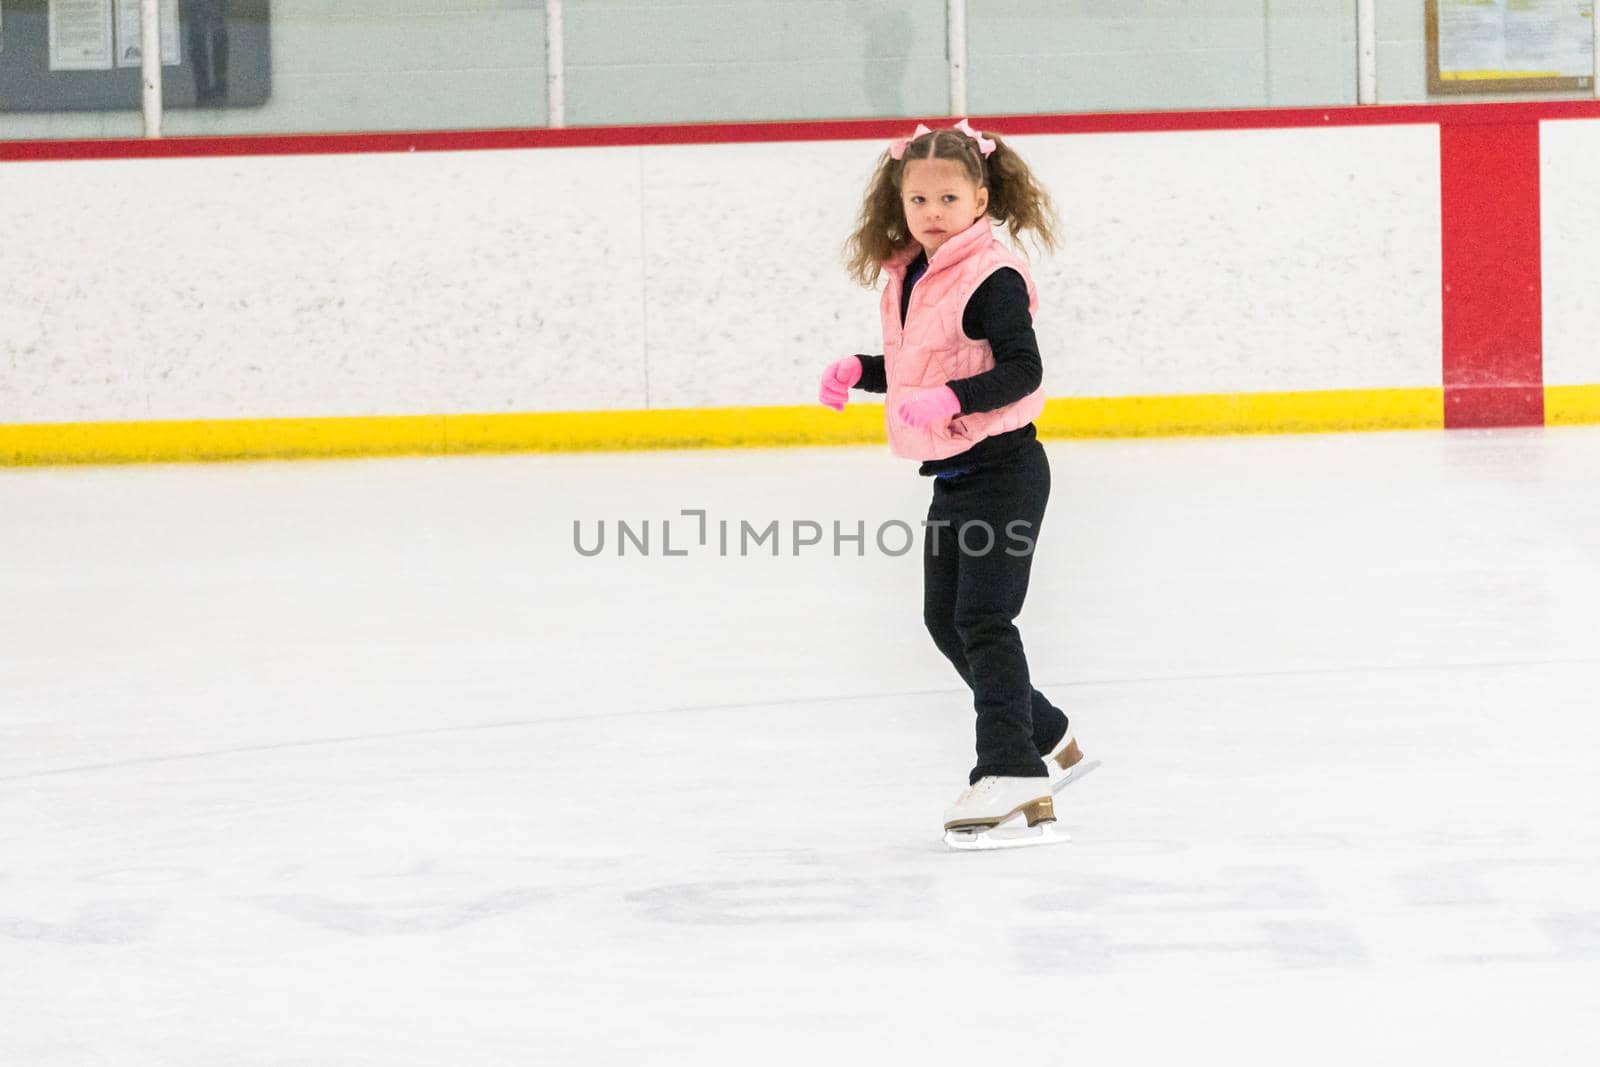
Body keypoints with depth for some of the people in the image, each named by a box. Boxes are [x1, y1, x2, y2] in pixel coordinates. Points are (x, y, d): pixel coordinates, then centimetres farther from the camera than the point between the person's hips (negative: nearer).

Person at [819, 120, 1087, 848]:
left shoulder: (992, 277, -17)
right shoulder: (907, 277, 10)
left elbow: (1022, 369, -23)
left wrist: (950, 400, -33)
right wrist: (859, 372, 6)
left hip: (1000, 468, -10)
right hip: (951, 476, 10)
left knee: (983, 617, -11)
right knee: (945, 618, 14)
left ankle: (1009, 768, -7)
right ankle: (1044, 739, 26)